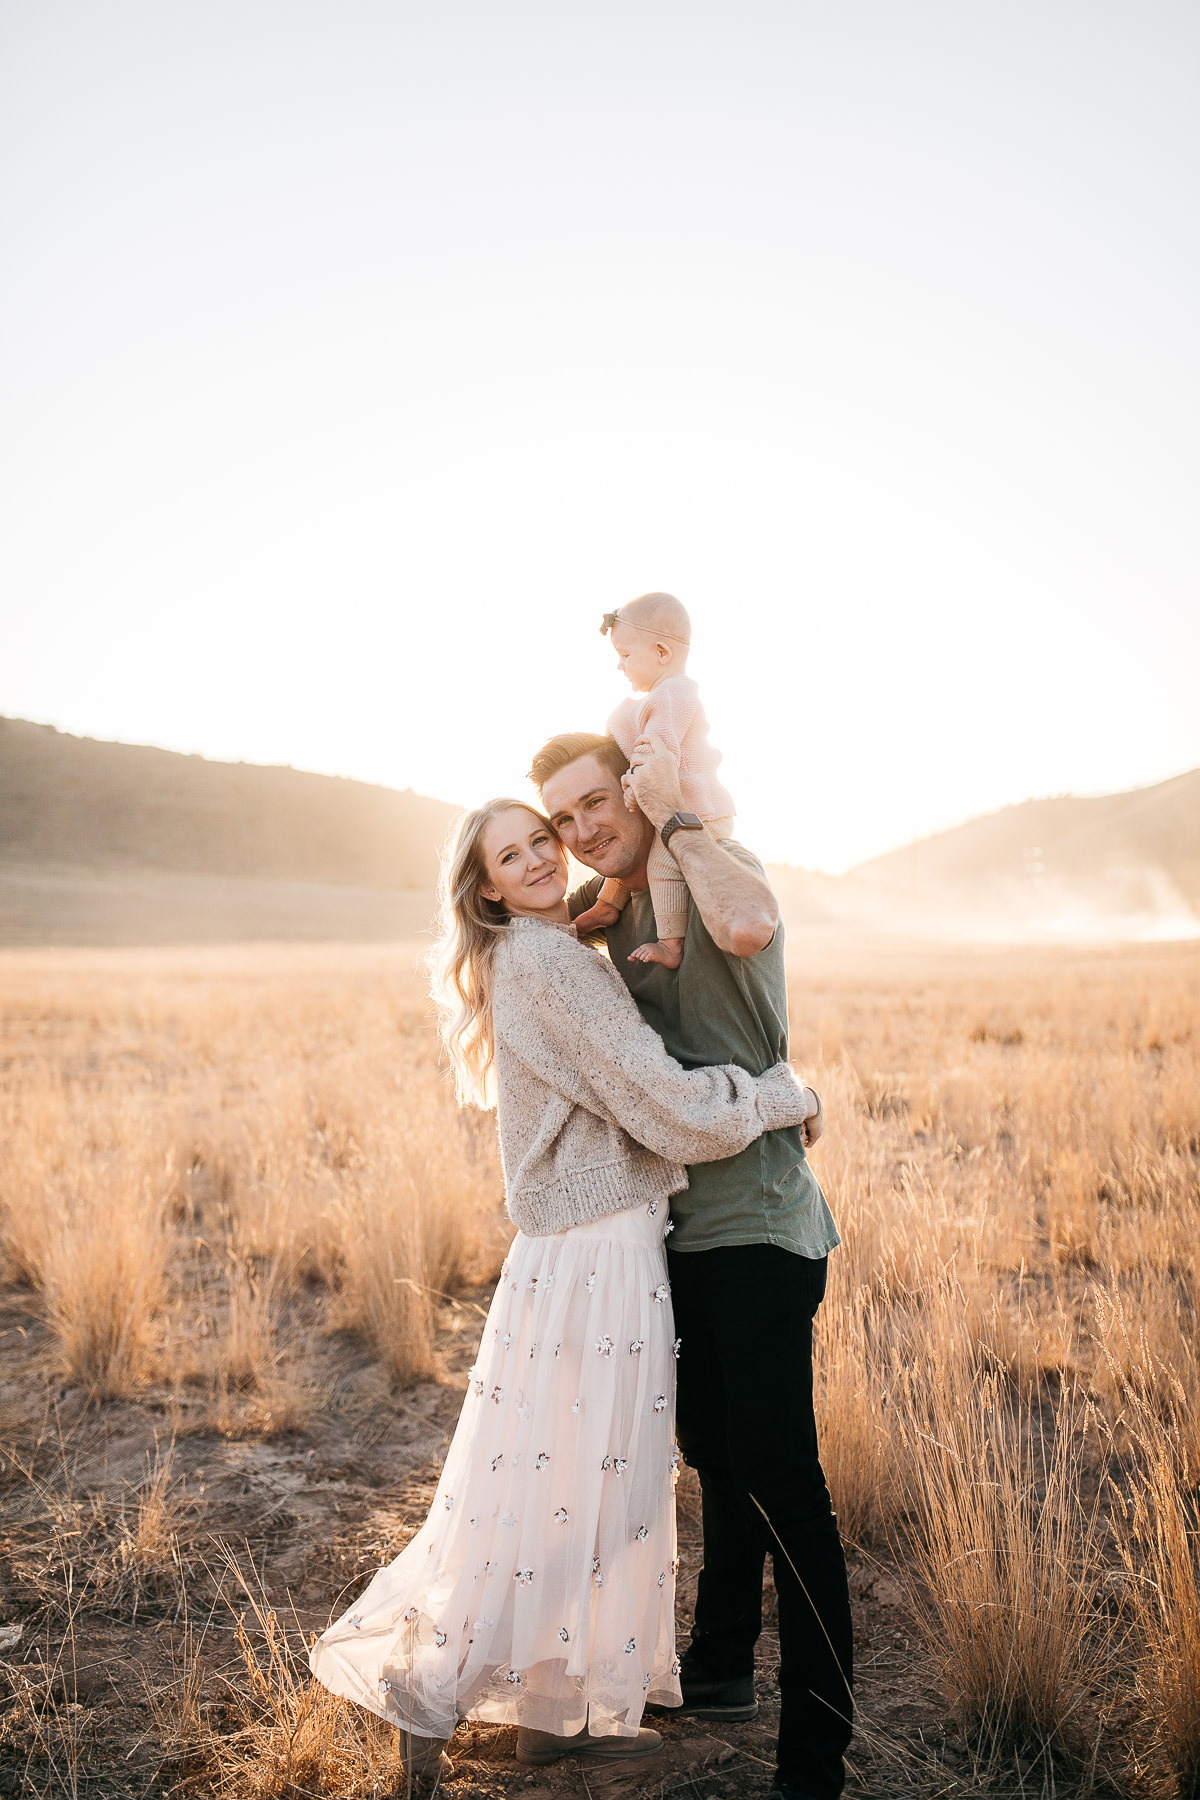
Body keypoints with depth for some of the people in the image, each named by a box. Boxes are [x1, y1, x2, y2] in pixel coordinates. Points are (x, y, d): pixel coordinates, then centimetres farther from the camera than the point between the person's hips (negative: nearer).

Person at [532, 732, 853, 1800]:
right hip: (685, 1228, 9)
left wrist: (674, 818, -22)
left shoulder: (718, 866, -11)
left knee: (778, 1477, -7)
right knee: (716, 1457, 22)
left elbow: (748, 925, -37)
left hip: (755, 1229, -9)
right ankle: (720, 1673, 40)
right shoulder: (610, 910, 12)